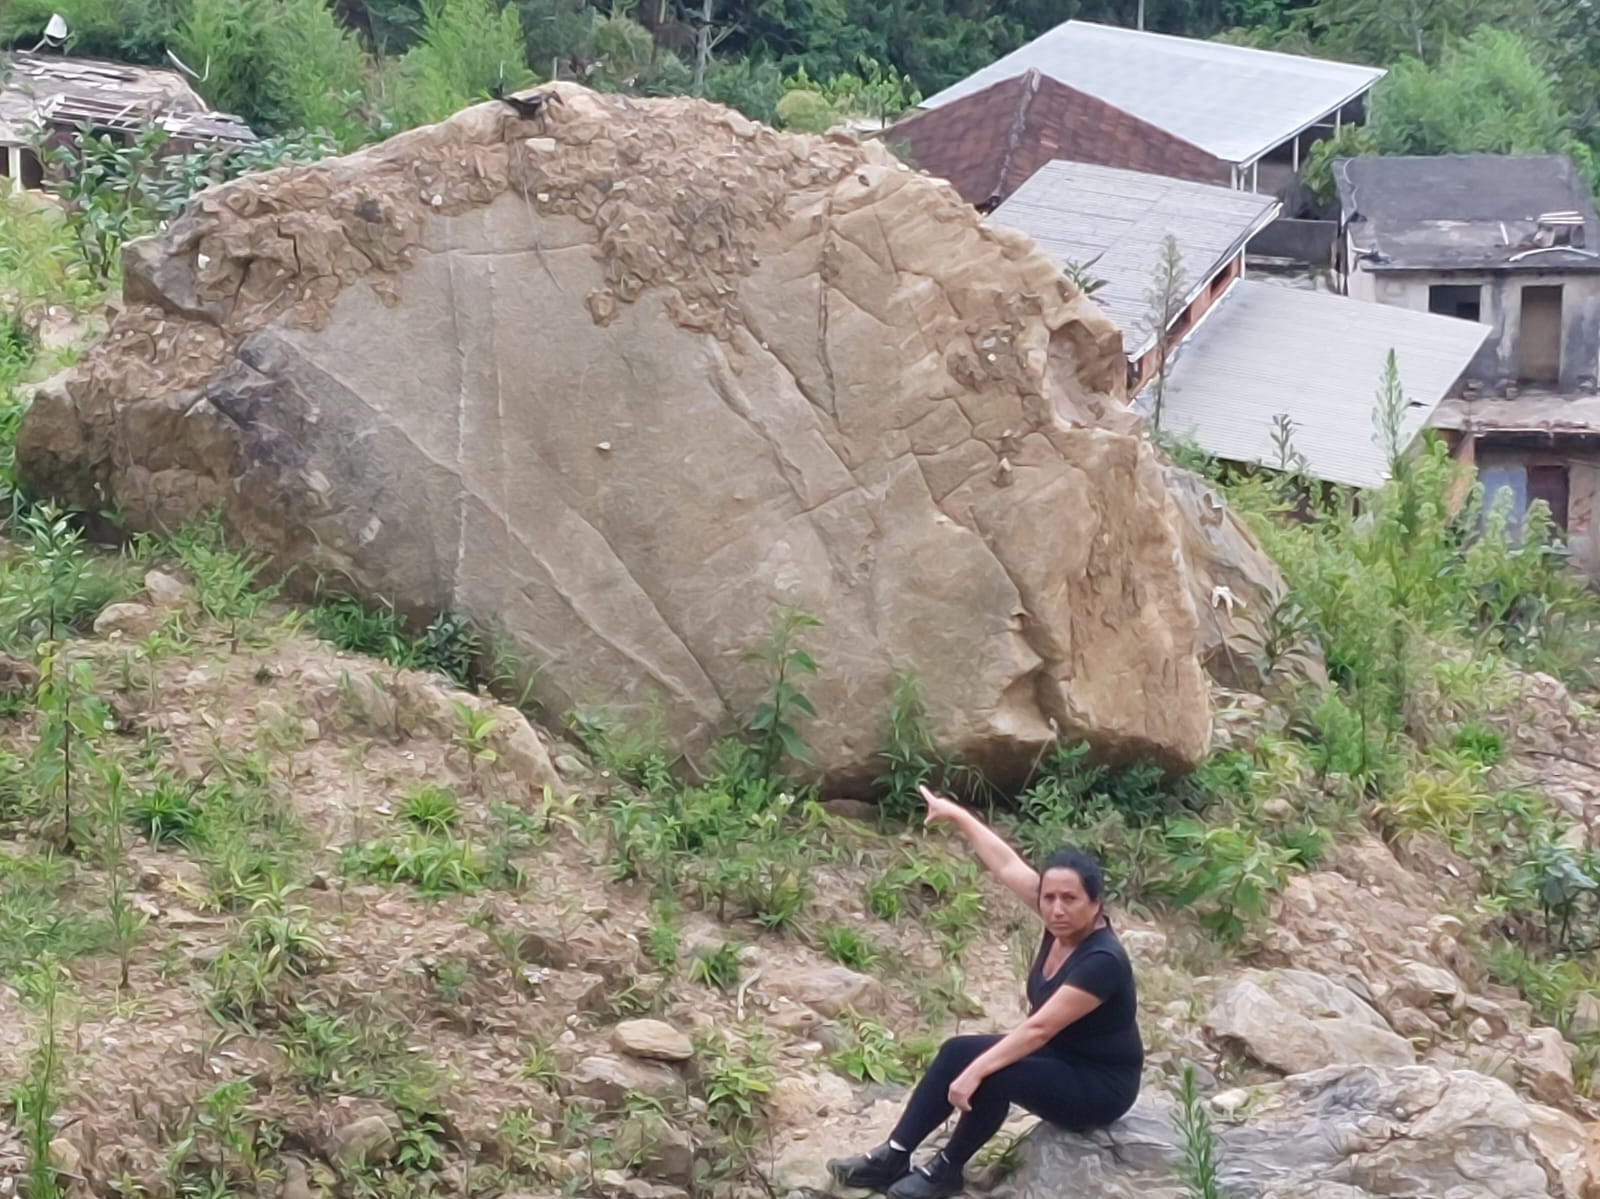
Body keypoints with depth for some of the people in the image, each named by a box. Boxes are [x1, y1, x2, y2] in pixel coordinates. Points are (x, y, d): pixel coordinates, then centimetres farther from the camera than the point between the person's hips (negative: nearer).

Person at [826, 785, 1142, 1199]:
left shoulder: (1101, 962, -30)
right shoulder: (1063, 924, -7)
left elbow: (1039, 1027, -32)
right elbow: (1006, 862, 1)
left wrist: (976, 1071, -32)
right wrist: (956, 815, 6)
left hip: (1100, 1084, -9)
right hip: (1059, 1057, 9)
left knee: (992, 1077, -27)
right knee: (959, 1052, -6)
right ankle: (892, 1157, -4)